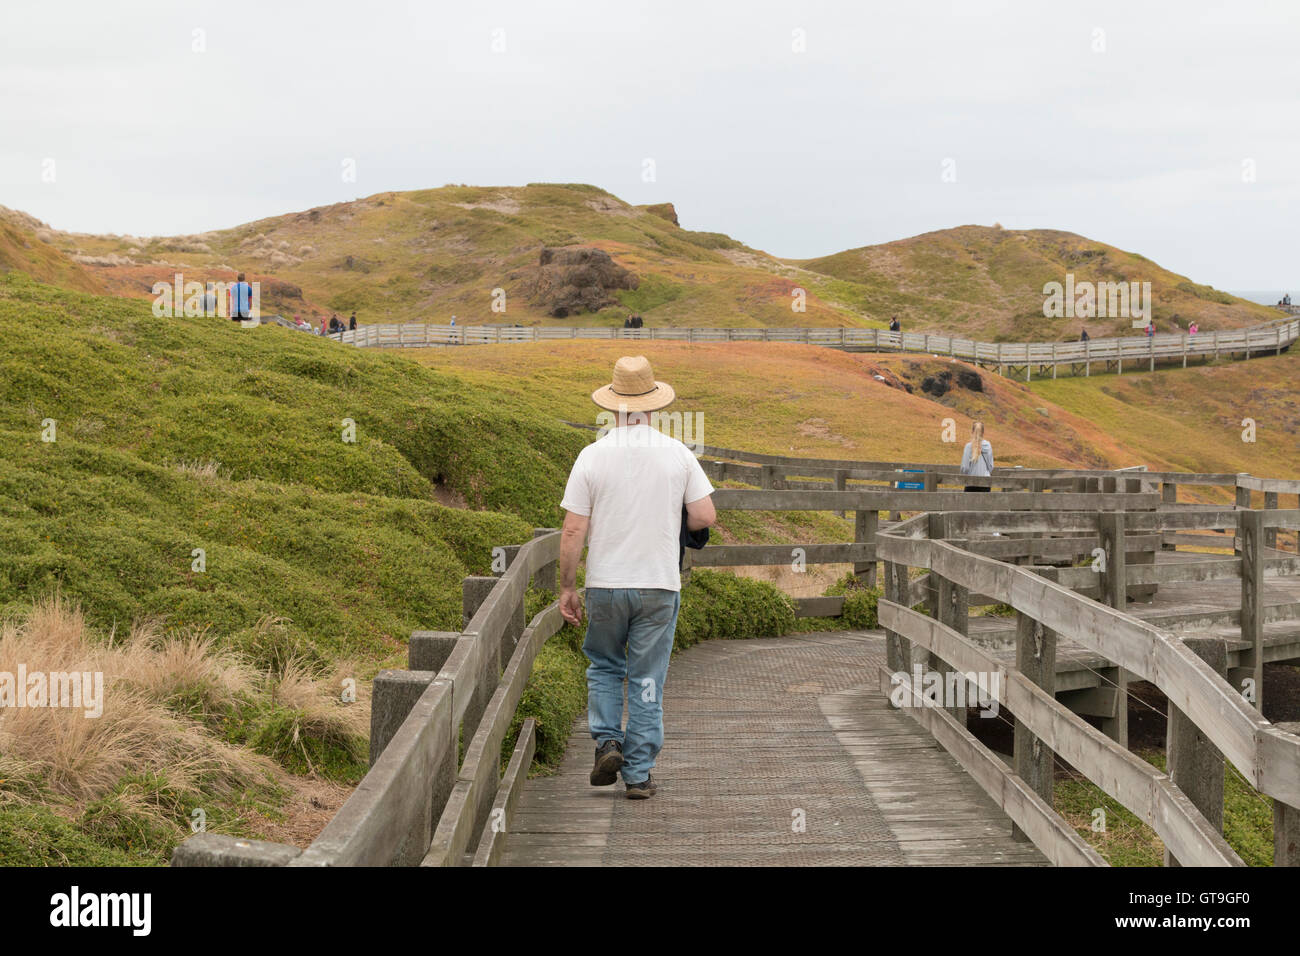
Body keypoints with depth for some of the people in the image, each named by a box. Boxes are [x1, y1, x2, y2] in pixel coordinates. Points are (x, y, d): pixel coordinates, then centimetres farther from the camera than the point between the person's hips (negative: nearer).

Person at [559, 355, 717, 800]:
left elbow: (573, 531, -7)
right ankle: (639, 773, 9)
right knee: (647, 680, 7)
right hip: (659, 585, 0)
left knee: (604, 666, 20)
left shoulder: (592, 456, -7)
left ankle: (607, 742, 4)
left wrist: (567, 587, 3)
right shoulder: (677, 454, -3)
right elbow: (705, 516, -2)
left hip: (606, 584, 0)